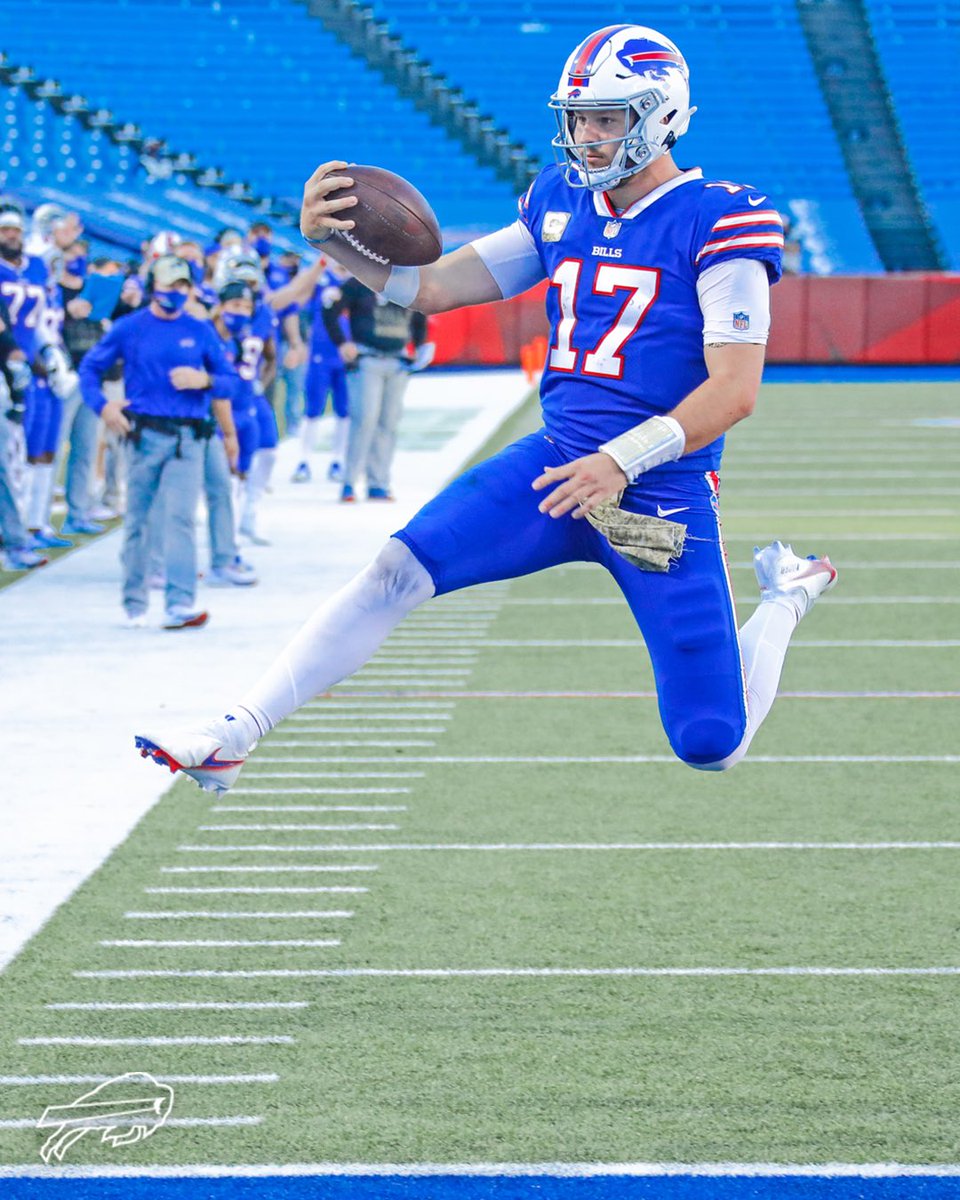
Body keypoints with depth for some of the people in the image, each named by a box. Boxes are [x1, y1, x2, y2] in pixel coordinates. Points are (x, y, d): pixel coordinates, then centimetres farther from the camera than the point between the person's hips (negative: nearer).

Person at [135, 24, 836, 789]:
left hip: (661, 492, -5)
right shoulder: (561, 205, 9)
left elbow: (735, 390, -17)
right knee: (399, 568, -17)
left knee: (711, 749, -4)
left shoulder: (719, 224, -10)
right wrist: (332, 241, -5)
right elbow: (431, 288, 12)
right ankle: (231, 740, -13)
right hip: (556, 465, 5)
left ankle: (785, 597, 26)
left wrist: (624, 461, -27)